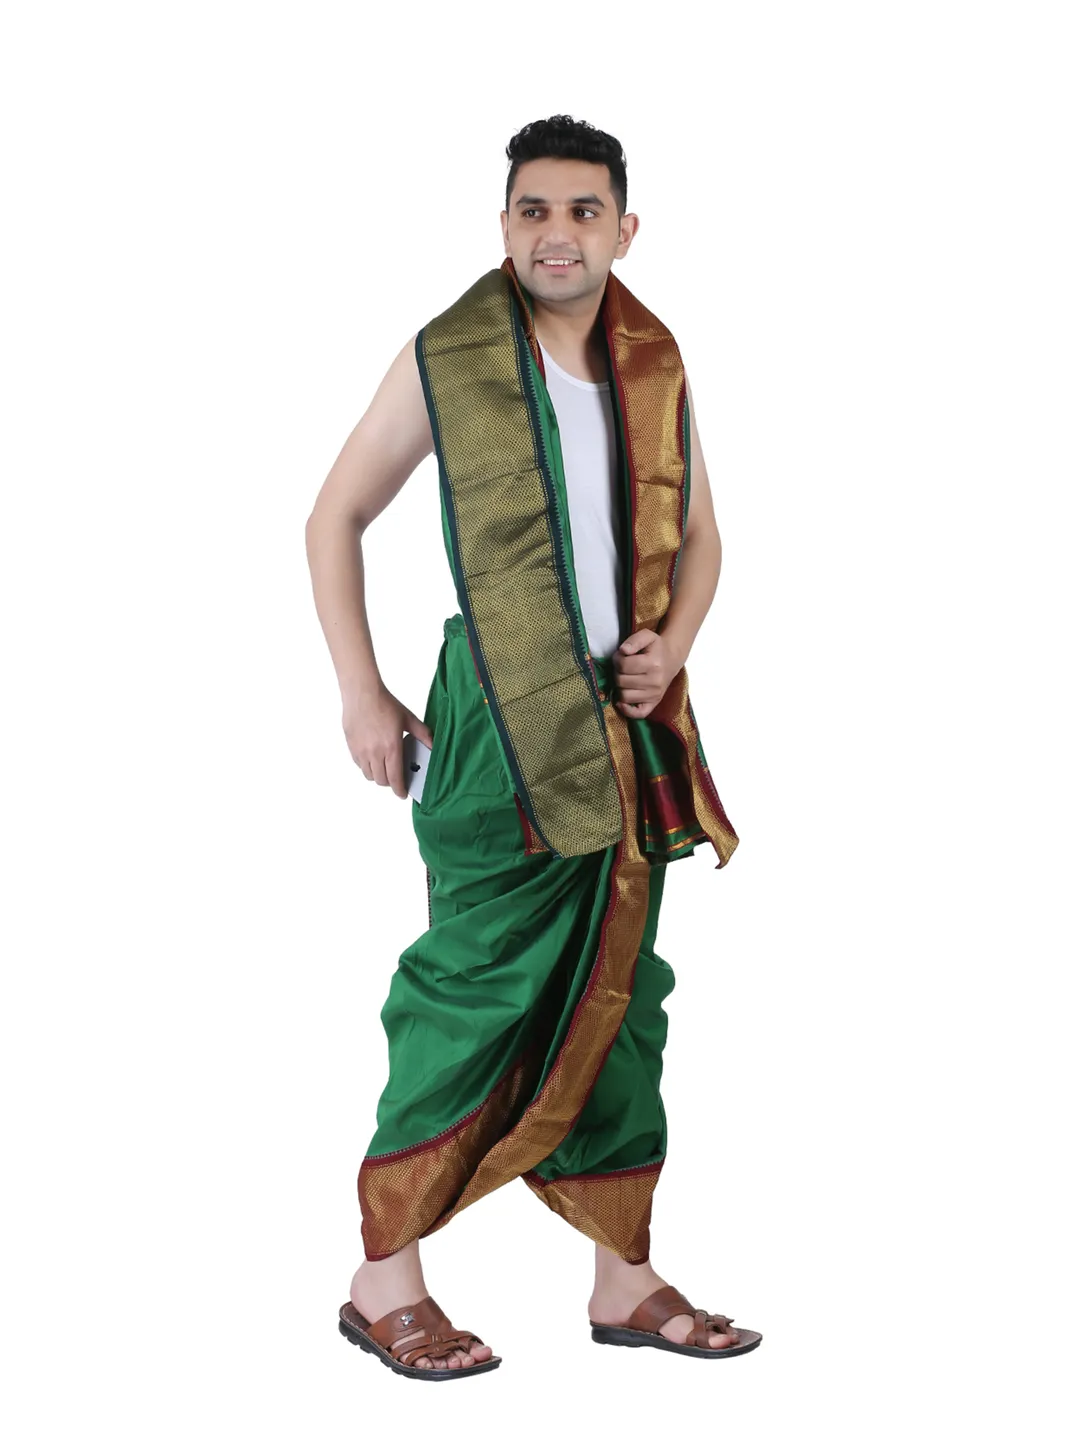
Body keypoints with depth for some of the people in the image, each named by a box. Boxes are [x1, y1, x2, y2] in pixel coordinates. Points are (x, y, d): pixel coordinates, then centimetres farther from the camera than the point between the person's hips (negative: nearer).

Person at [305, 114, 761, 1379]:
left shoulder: (656, 369, 9)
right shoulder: (444, 360, -4)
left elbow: (697, 537, 19)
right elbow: (335, 519, 1)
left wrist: (673, 647, -1)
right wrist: (360, 693, -5)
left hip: (631, 728, 5)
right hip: (501, 731, -5)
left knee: (618, 999, 10)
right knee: (473, 997, -6)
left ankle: (624, 1282, 19)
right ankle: (384, 1282, 6)